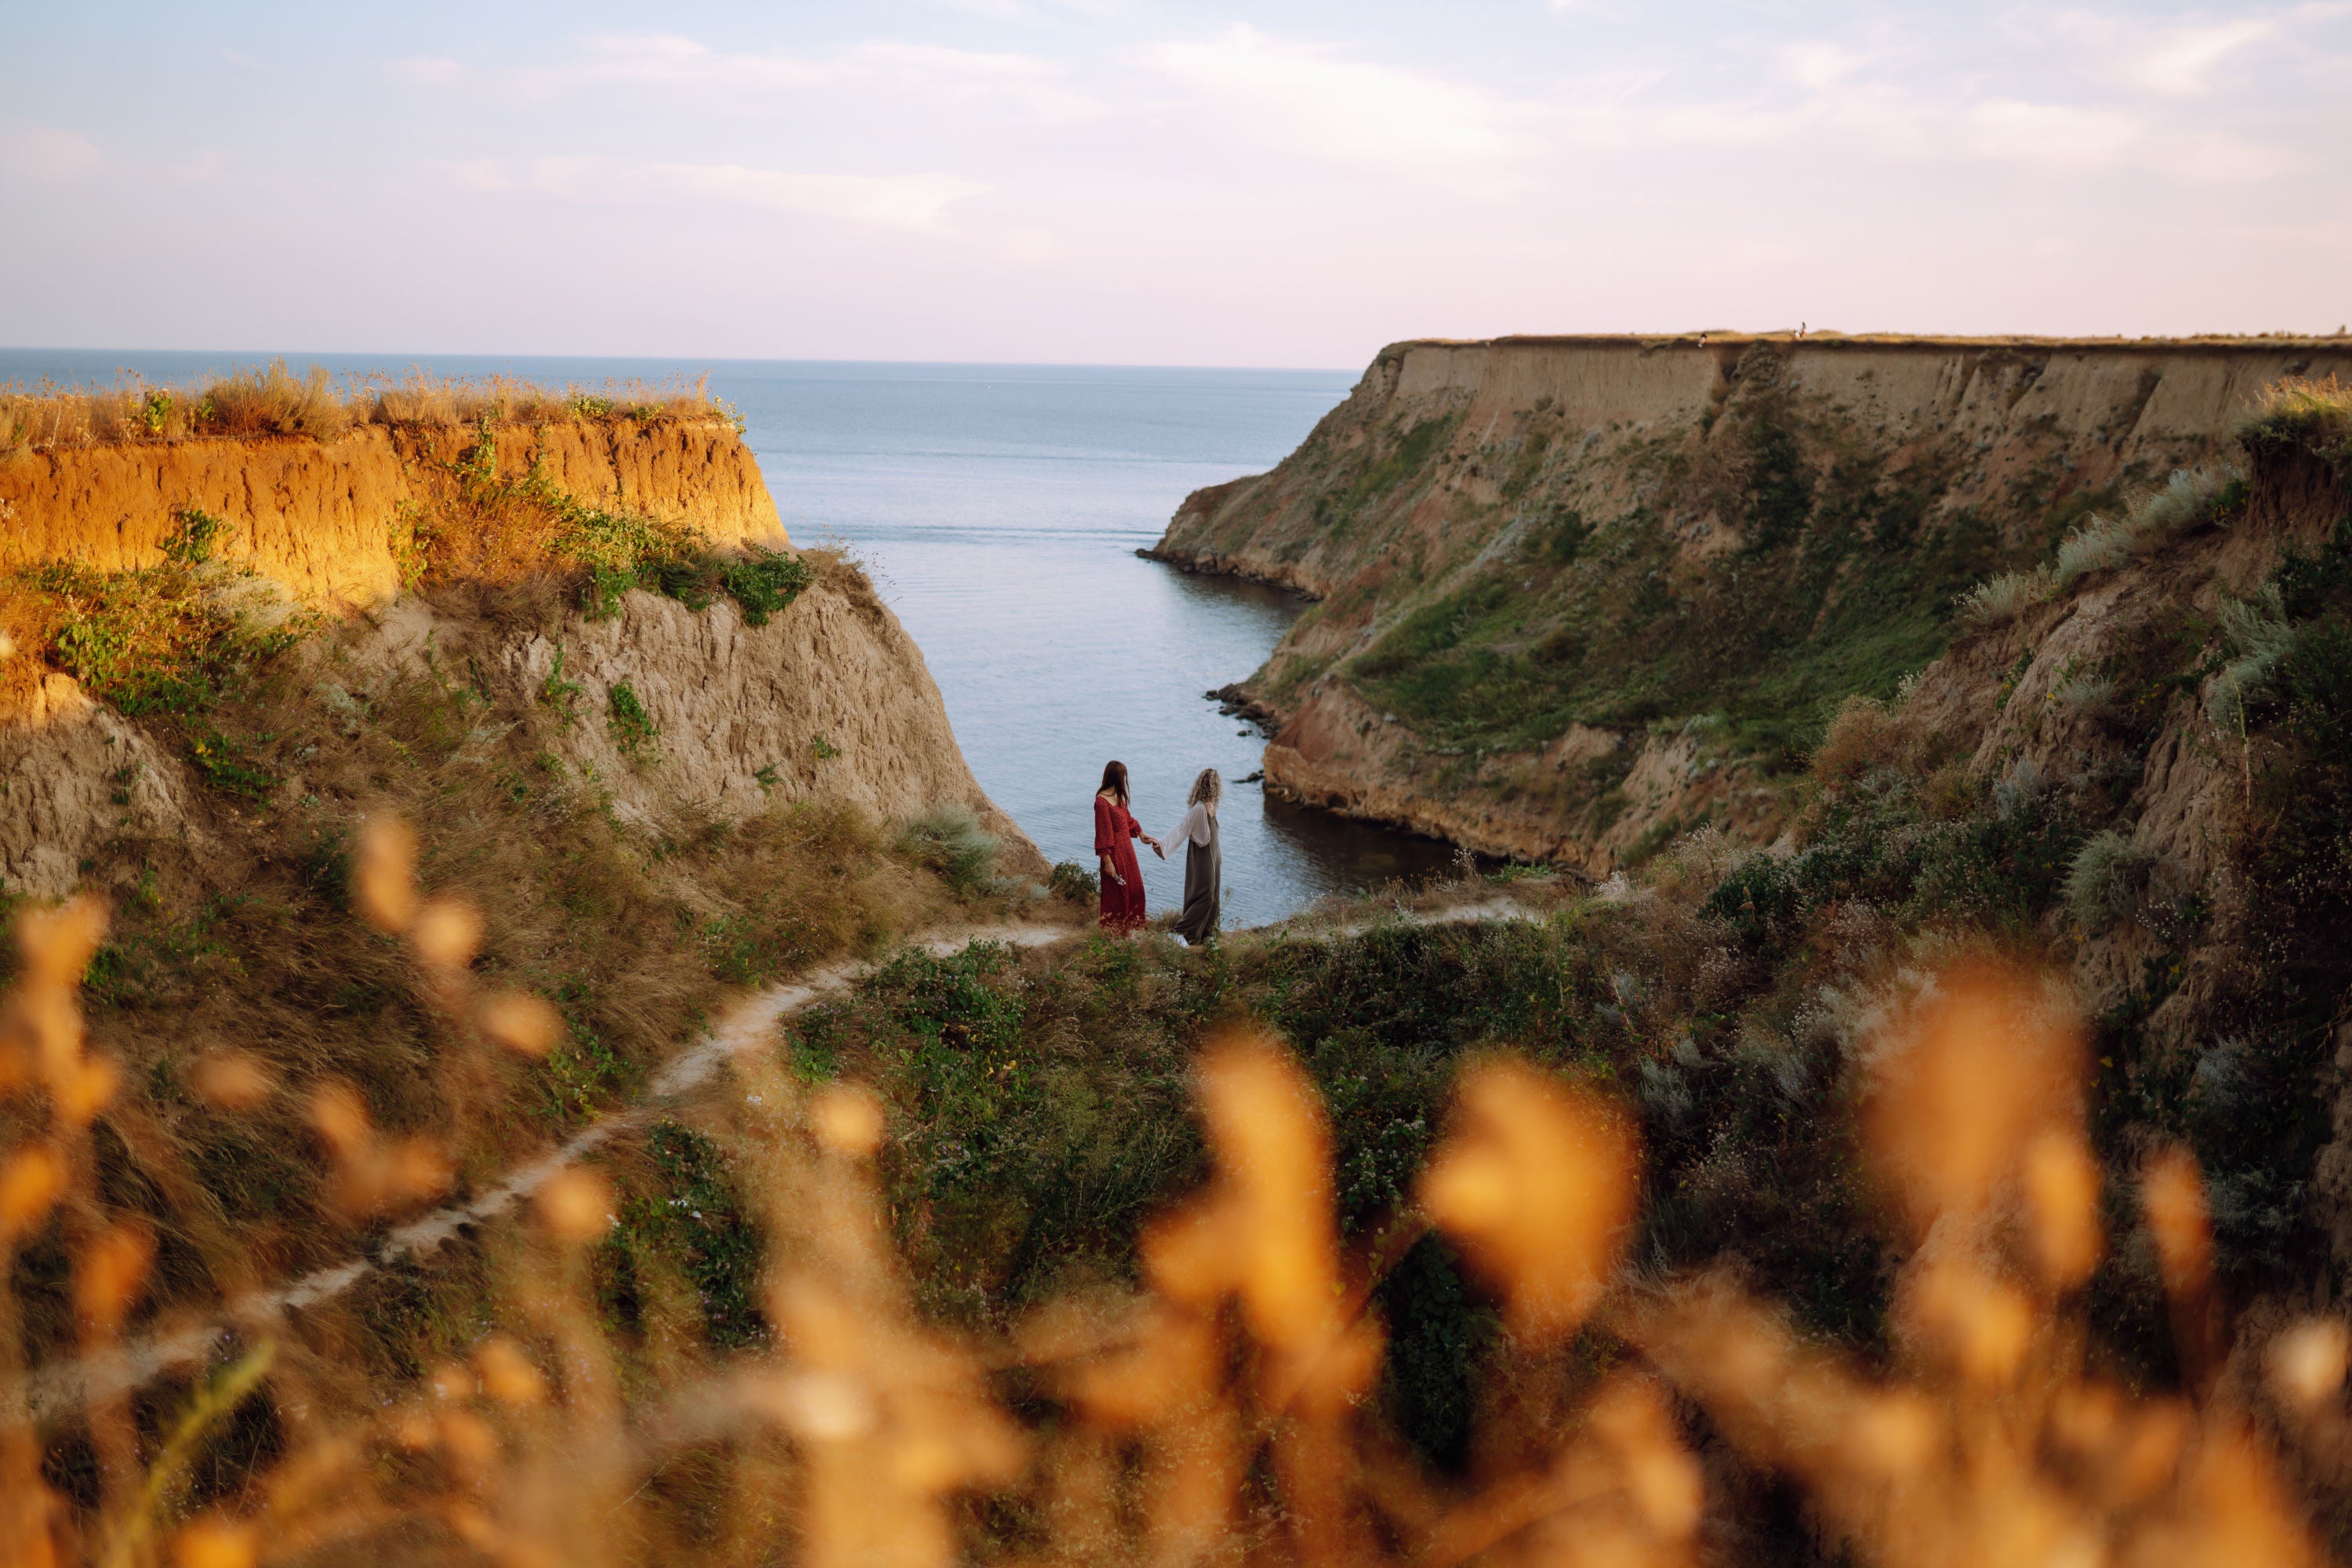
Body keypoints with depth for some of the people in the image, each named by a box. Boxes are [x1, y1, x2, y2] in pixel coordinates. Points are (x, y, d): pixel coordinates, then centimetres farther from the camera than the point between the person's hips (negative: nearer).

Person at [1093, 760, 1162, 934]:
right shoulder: (1102, 801, -22)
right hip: (1115, 853, -9)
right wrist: (1107, 862, -20)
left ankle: (1131, 926, 31)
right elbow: (1103, 834, -21)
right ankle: (1114, 931, 16)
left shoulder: (1118, 797, 5)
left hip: (1127, 849, 9)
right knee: (1116, 893, 3)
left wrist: (1141, 834, 36)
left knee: (1135, 890, 17)